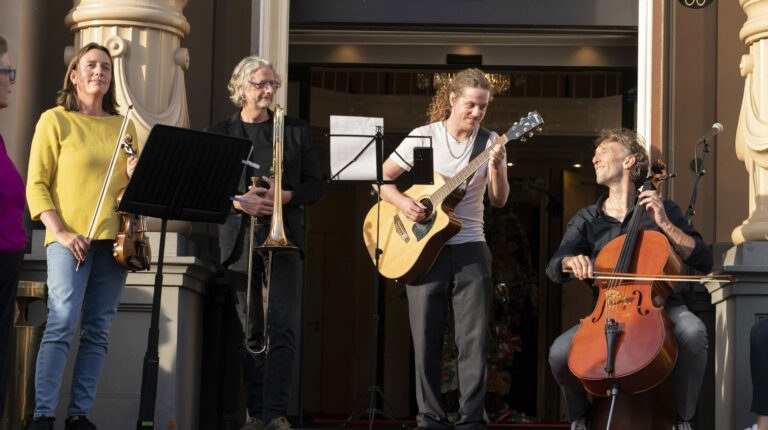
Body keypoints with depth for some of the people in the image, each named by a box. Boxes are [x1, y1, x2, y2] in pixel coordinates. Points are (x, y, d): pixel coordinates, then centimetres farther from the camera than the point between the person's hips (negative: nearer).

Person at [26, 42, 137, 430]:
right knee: (63, 323, -15)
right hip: (69, 239, -5)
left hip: (112, 239, 5)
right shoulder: (55, 120, 4)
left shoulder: (123, 126, 17)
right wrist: (60, 232, -13)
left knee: (97, 331, 1)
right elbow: (36, 185, -1)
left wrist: (135, 177, 0)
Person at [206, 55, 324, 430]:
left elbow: (315, 187, 10)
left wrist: (285, 196, -9)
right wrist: (237, 201, -11)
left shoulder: (295, 131, 12)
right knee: (250, 332, 3)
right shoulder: (218, 133, 11)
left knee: (281, 328, -12)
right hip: (239, 241, 1)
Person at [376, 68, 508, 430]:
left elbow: (498, 201, -2)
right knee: (426, 339, 2)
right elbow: (381, 178, 2)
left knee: (473, 338, -3)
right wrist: (402, 202, -15)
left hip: (469, 248, 1)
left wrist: (497, 168, -20)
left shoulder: (489, 143, 3)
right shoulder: (423, 137, 0)